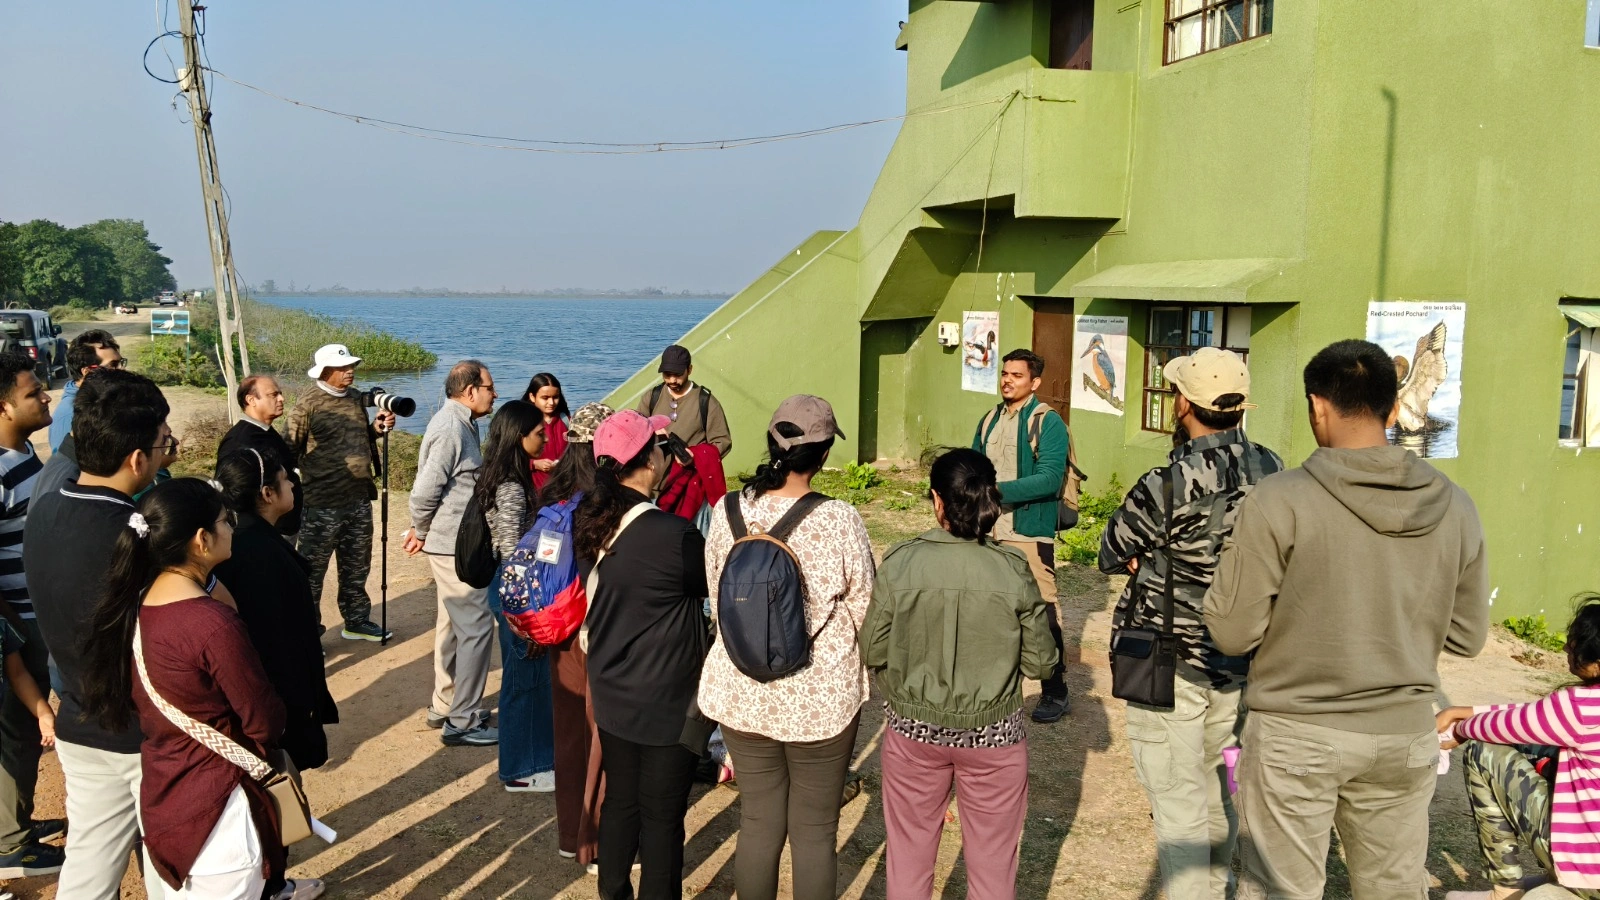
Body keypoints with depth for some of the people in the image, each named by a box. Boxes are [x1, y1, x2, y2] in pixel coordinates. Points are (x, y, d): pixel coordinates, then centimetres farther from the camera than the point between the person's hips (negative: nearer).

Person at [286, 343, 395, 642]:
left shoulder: (357, 398, 9)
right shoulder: (309, 404, -11)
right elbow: (290, 451, -10)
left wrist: (377, 429, 2)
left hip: (359, 501, 7)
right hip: (322, 506, -7)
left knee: (356, 569, 19)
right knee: (312, 572, 3)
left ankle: (356, 622, 33)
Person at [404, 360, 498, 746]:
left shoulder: (459, 424, 12)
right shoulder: (450, 429, -19)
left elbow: (433, 487, 17)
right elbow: (425, 490, -22)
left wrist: (422, 532, 12)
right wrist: (422, 533, -7)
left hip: (455, 543, 10)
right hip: (454, 545, -10)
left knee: (453, 624, 18)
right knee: (476, 626, -6)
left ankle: (445, 707, 29)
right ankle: (463, 722, 0)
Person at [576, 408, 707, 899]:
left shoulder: (589, 524, -4)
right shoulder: (674, 535, -26)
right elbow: (715, 582, -8)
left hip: (611, 691, 7)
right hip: (666, 699, -7)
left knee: (619, 798, 21)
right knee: (663, 814, 9)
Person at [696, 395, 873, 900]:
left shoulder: (727, 512, -7)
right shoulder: (839, 521, -19)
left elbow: (718, 598, 6)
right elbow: (864, 609, -8)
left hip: (742, 694, 3)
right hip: (821, 698, -3)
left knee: (758, 823, 17)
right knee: (815, 831, 12)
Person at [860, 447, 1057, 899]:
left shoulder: (900, 563, -14)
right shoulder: (1014, 570, -14)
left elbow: (871, 652, -7)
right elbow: (1040, 662, -7)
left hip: (914, 727, 1)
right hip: (993, 734, 0)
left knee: (910, 851, 19)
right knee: (992, 860, 17)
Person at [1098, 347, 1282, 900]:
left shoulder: (1168, 486, -23)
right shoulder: (1271, 471, -5)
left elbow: (1110, 555, -9)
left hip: (1171, 668, -6)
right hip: (1239, 665, 7)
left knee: (1178, 803, 5)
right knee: (1215, 790, 24)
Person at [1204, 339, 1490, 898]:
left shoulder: (1280, 501, -16)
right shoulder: (1454, 507, -2)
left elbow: (1232, 633, -12)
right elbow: (1466, 638, 6)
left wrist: (1234, 558, 5)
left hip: (1295, 734, -4)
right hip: (1406, 735, 4)